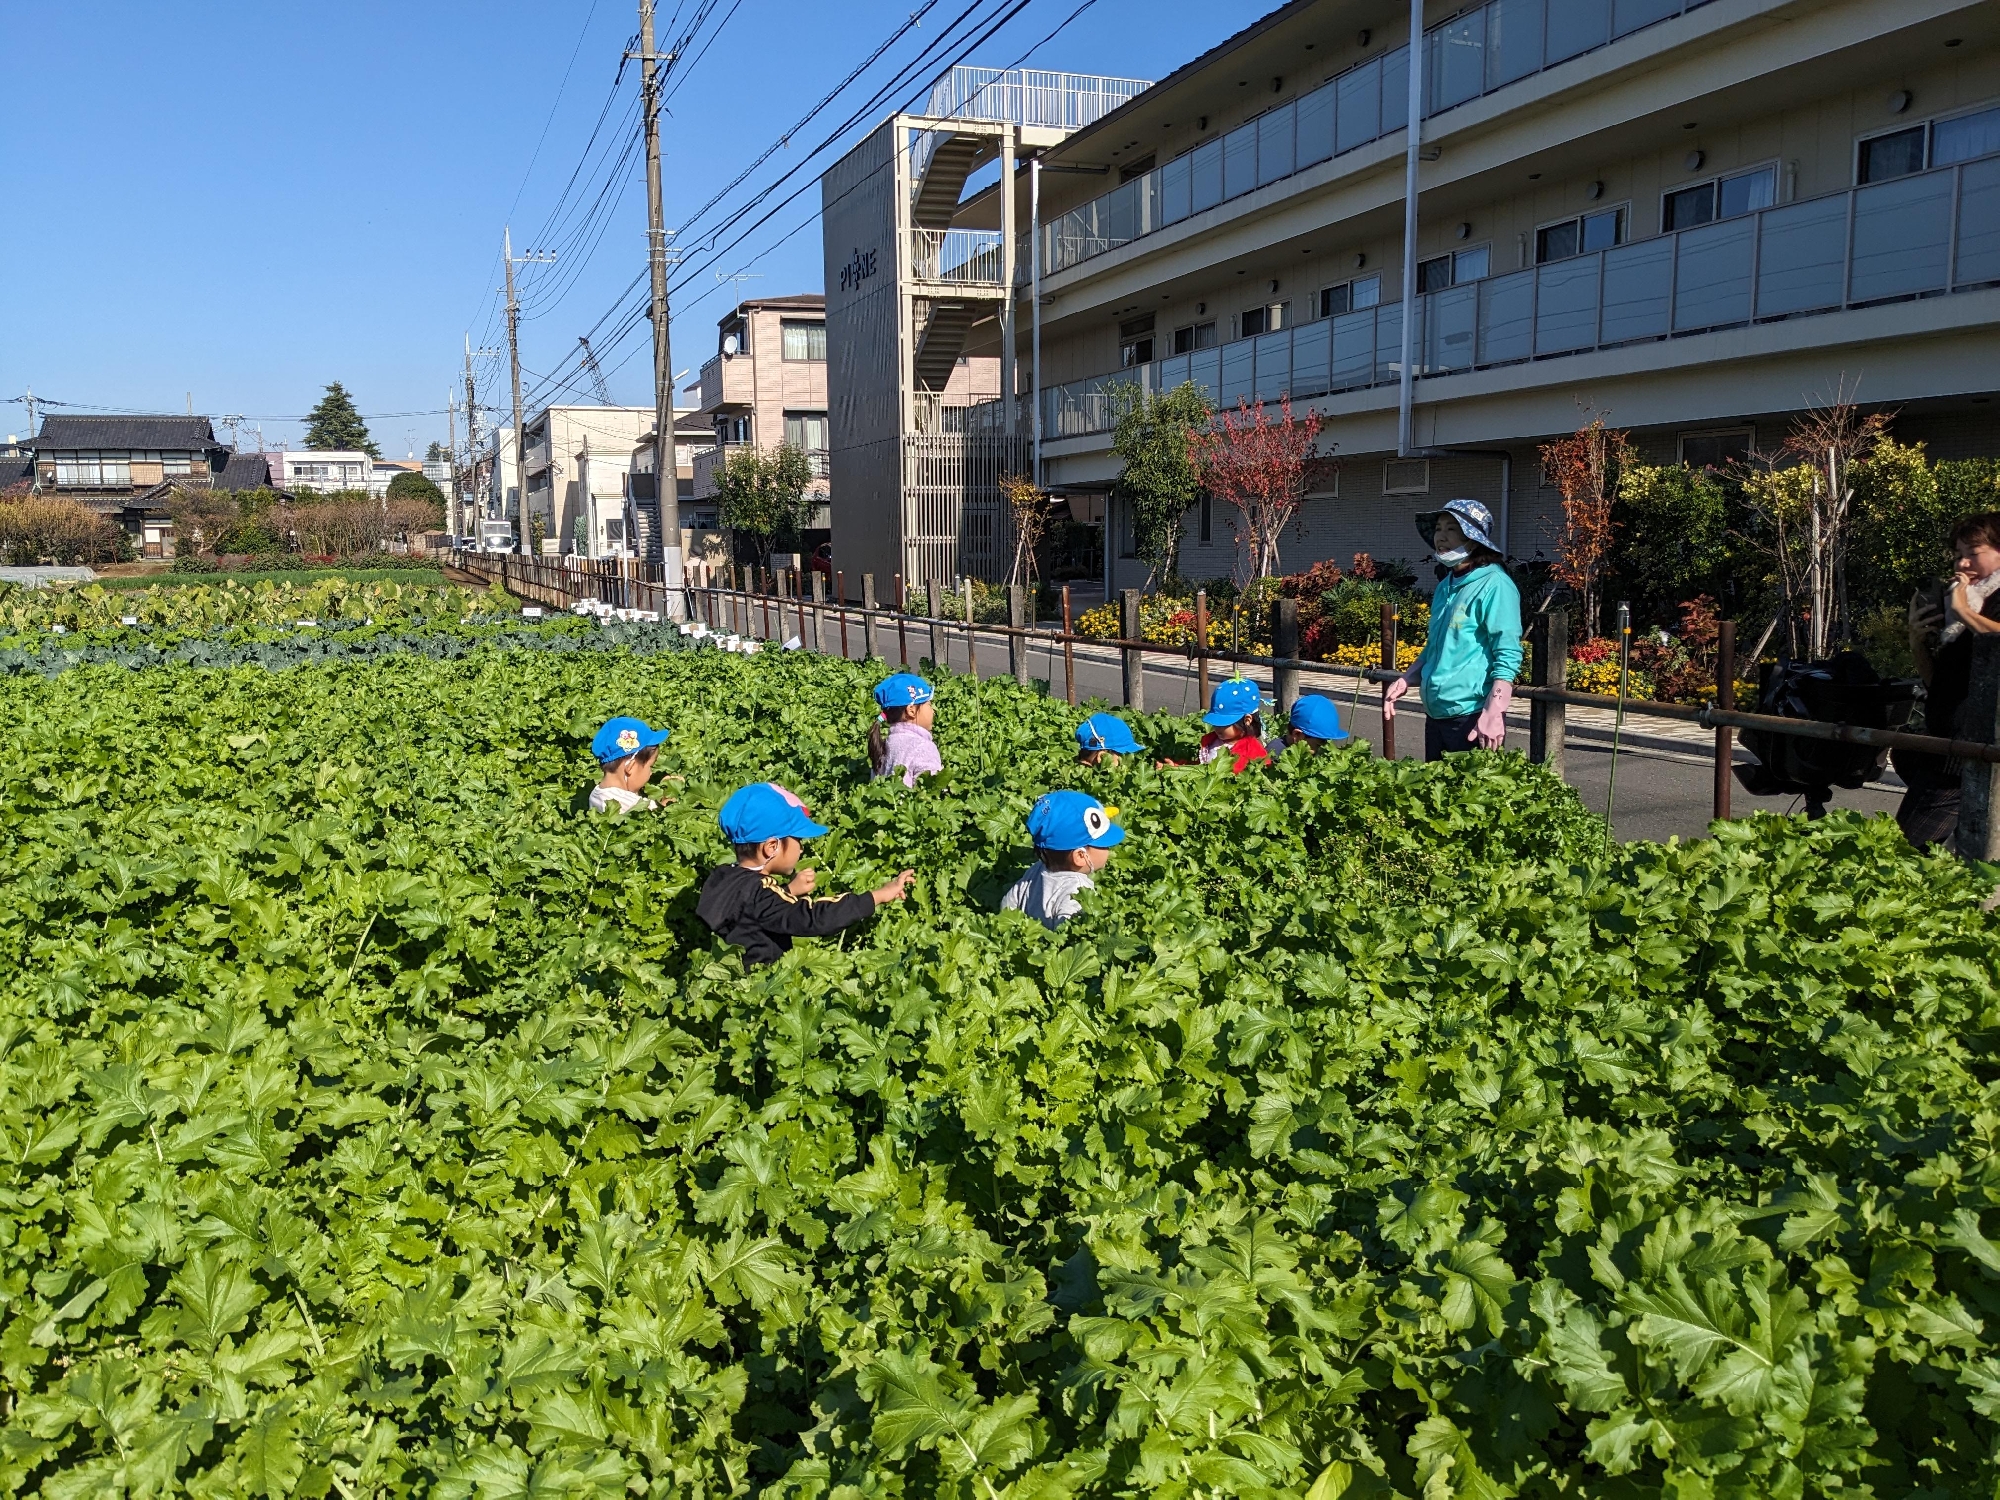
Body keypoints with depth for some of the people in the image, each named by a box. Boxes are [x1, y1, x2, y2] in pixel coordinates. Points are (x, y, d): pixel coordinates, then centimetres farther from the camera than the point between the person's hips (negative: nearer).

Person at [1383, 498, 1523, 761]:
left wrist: (1493, 714, -24)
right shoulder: (1445, 586, 13)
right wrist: (1404, 681, 13)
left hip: (1473, 716, -8)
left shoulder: (1493, 585, -12)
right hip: (1436, 713, 8)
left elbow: (1508, 656, -17)